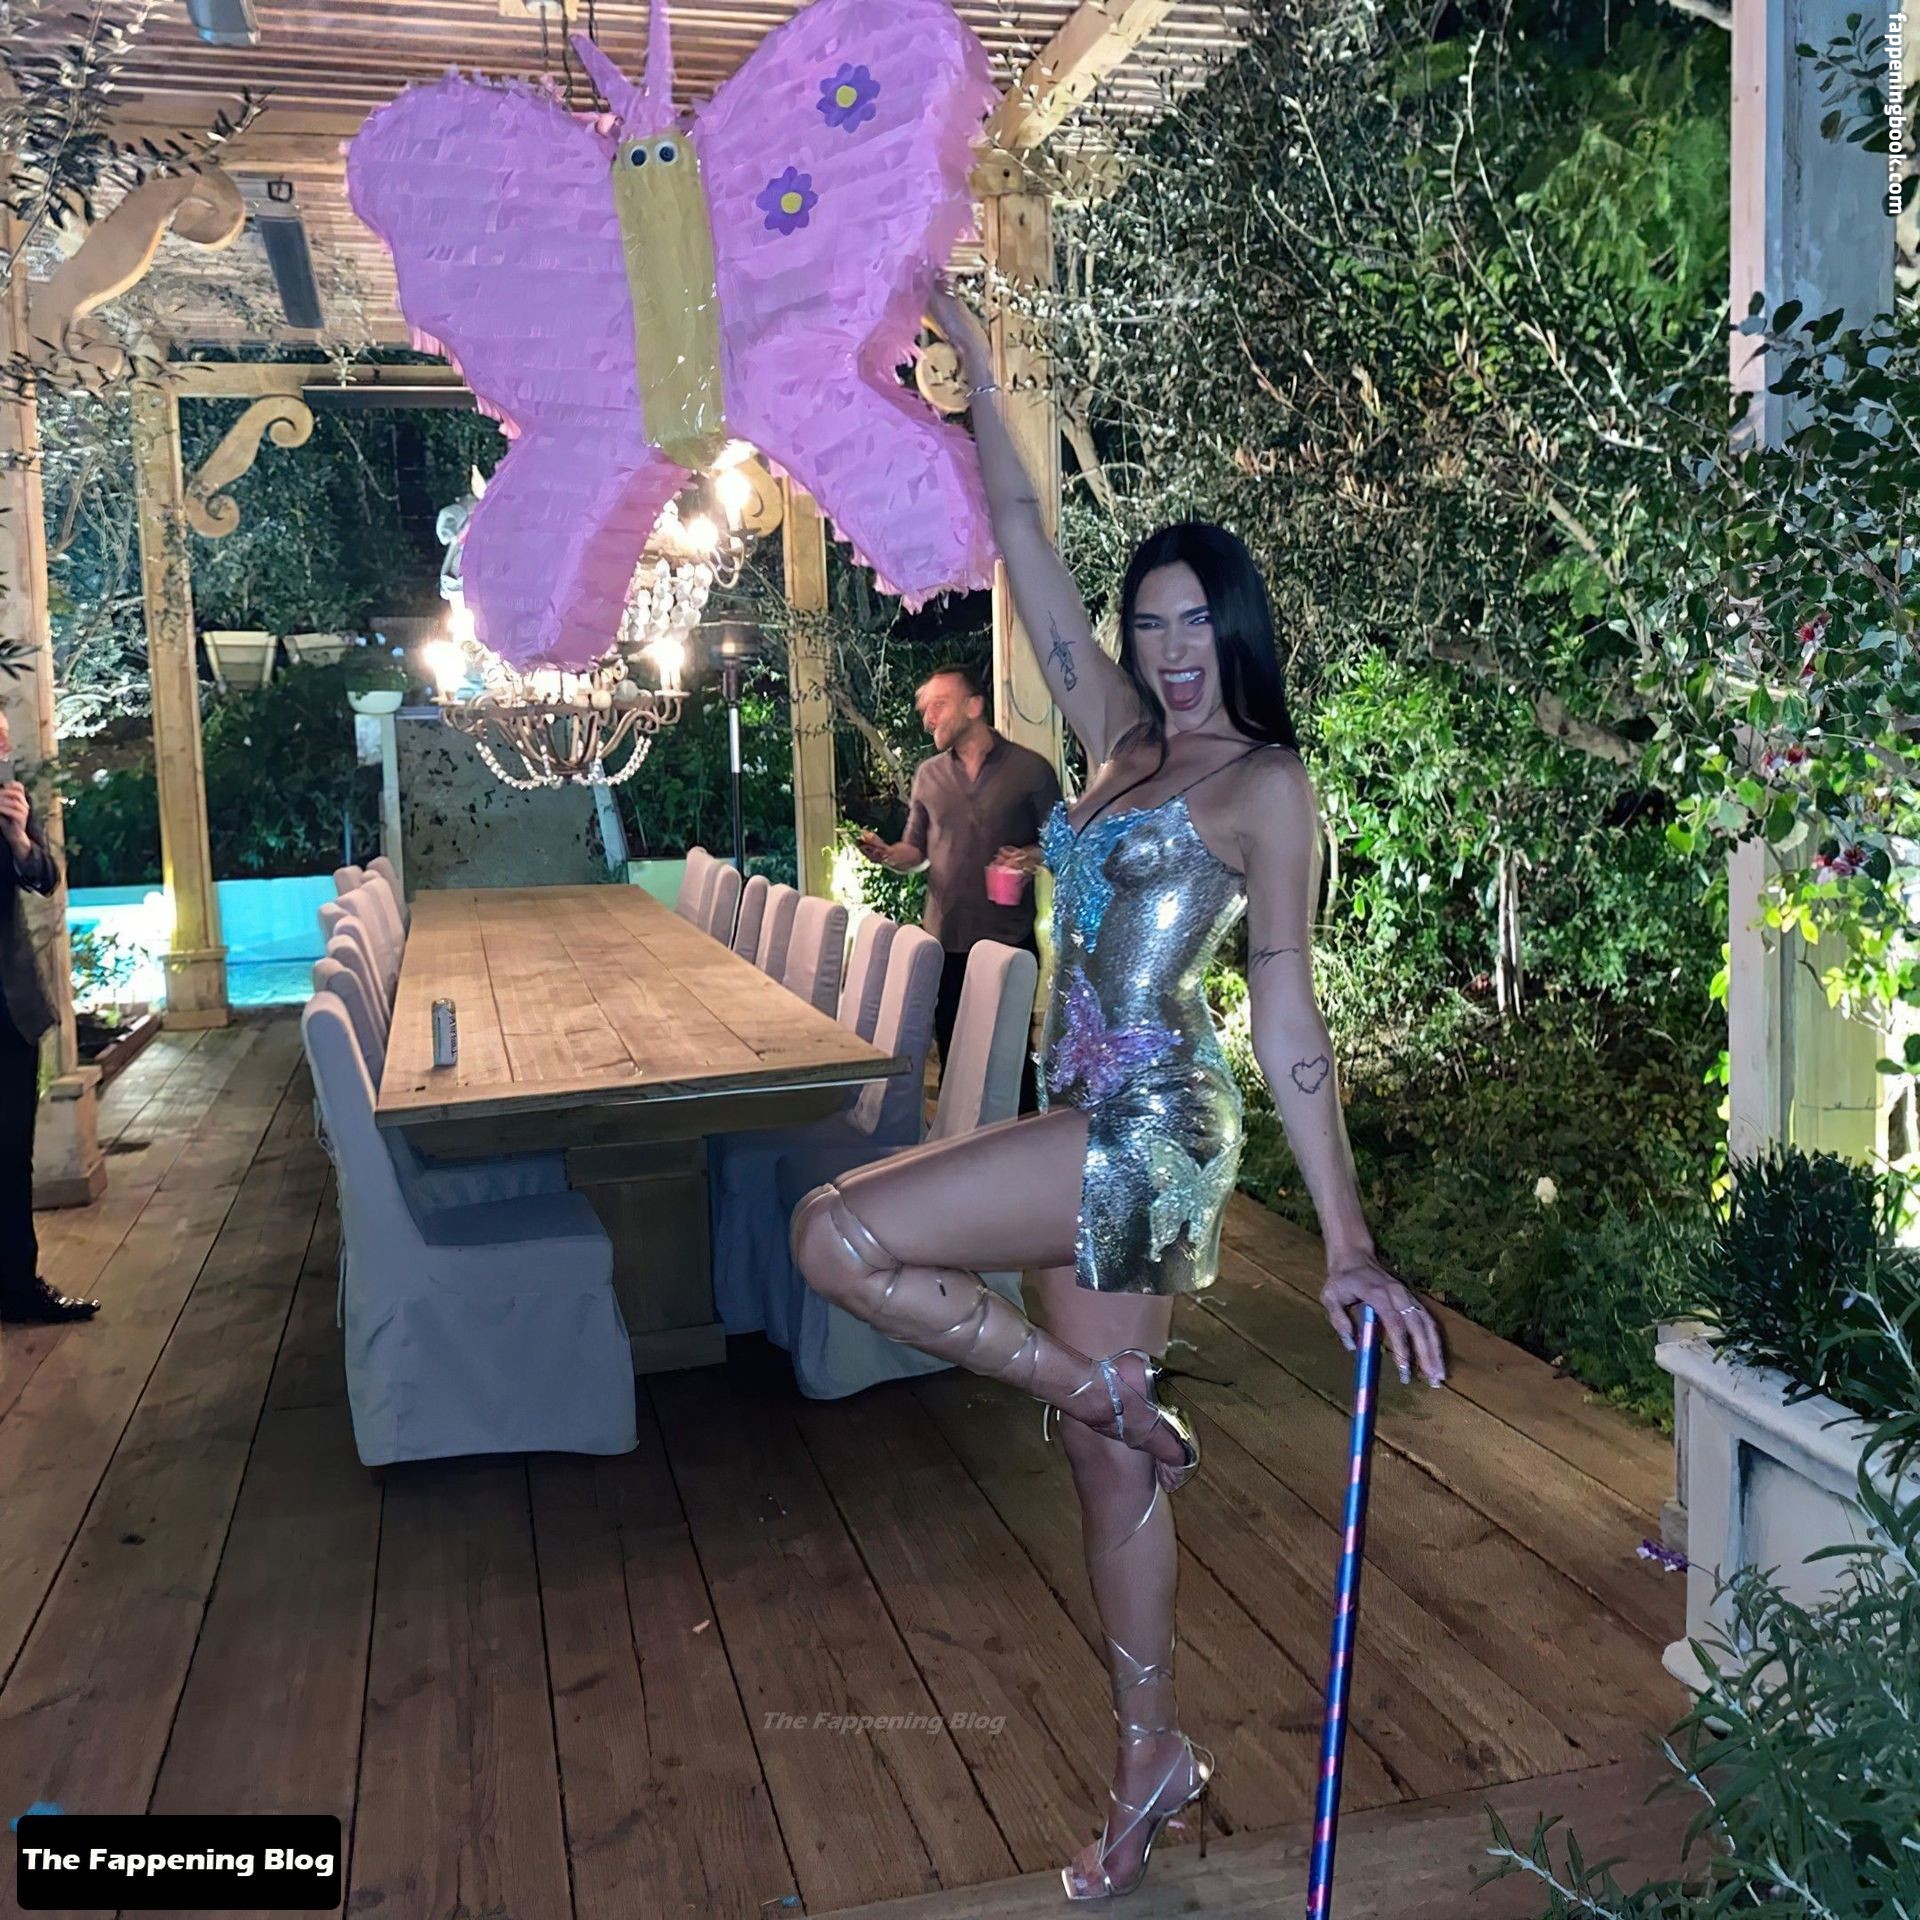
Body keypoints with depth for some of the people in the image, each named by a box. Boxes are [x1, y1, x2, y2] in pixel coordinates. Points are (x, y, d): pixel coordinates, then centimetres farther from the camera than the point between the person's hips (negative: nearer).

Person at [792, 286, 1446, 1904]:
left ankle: (1107, 1390, -1)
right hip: (1107, 1136, 8)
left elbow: (1286, 1009, -12)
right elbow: (1025, 542, 15)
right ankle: (1154, 1765, 31)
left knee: (840, 1236, -14)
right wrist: (975, 362, 17)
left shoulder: (1267, 784, -7)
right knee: (1112, 1467, 14)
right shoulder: (1125, 741, 12)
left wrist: (1348, 1241, -16)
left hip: (1151, 1131, -7)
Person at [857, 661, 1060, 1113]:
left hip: (1008, 940, -4)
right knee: (951, 1055, 12)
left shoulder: (1030, 769, -4)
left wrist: (1033, 857, -20)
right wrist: (888, 854, -7)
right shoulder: (928, 774, 9)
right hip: (943, 940, 4)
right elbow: (916, 850, 14)